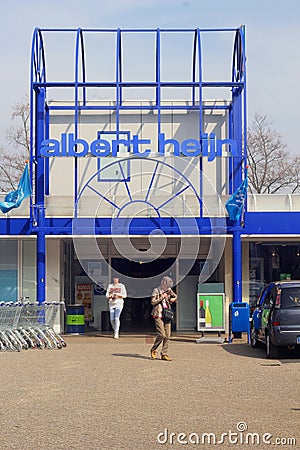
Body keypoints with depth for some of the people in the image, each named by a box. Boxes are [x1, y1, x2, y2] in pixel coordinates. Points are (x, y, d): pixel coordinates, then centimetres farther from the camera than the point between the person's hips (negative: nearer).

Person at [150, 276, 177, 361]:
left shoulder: (168, 290, 12)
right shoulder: (156, 290, -4)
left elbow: (175, 296, 29)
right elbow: (153, 302, -12)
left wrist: (173, 299, 7)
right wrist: (162, 297, -14)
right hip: (158, 316, -6)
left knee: (167, 336, 1)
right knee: (161, 335, -14)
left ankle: (164, 354, 7)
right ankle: (153, 350, 8)